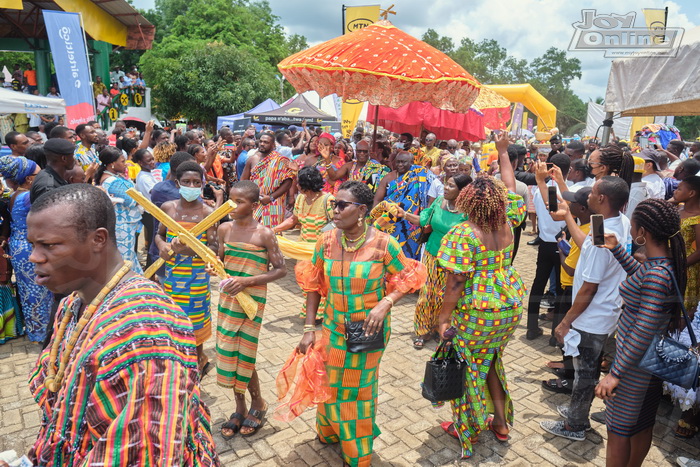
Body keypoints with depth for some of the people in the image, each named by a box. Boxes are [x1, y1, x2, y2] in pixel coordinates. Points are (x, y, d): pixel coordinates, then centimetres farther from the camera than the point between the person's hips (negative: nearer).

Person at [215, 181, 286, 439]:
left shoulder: (264, 234, -14)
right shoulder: (224, 229, 1)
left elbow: (280, 270, -11)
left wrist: (246, 281, -19)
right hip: (228, 298, 5)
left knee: (243, 355, 1)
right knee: (228, 352, 10)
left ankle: (258, 404, 29)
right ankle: (240, 408, 31)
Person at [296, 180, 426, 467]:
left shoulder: (383, 244, -20)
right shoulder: (327, 241, -10)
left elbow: (408, 279, -8)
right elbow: (314, 285, -1)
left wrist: (385, 303, -25)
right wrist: (309, 329, -2)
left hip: (369, 329, -2)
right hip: (334, 328, 3)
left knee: (359, 388, 17)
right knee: (331, 384, 19)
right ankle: (331, 431, 53)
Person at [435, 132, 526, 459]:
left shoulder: (463, 234, -20)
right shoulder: (507, 223, -4)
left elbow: (456, 281, -22)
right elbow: (510, 188, 13)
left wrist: (444, 317, -14)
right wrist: (503, 153, 22)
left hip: (476, 311, -6)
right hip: (510, 304, 6)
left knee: (469, 367, 13)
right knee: (491, 362, 24)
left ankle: (466, 427, 30)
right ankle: (500, 423, 37)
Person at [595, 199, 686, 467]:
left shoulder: (657, 275, -29)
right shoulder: (667, 262, -2)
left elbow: (642, 333, -29)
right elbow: (641, 276, 22)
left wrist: (615, 373, -23)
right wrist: (616, 249, 15)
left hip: (637, 362, -9)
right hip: (653, 359, 9)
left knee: (618, 429, 9)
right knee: (643, 424, 25)